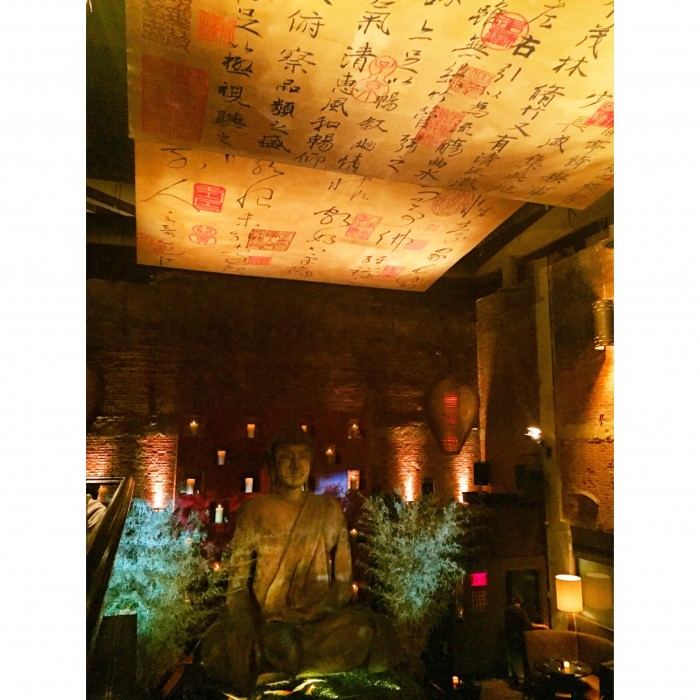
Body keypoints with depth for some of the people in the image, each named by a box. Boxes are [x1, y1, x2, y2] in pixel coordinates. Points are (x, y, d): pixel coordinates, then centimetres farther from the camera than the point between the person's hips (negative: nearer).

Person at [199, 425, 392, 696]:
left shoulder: (329, 509, 10)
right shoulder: (254, 511, 4)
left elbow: (344, 575, 8)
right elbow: (237, 581, 0)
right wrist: (247, 629, -17)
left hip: (321, 617, 3)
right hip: (267, 619, -3)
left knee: (368, 627, -28)